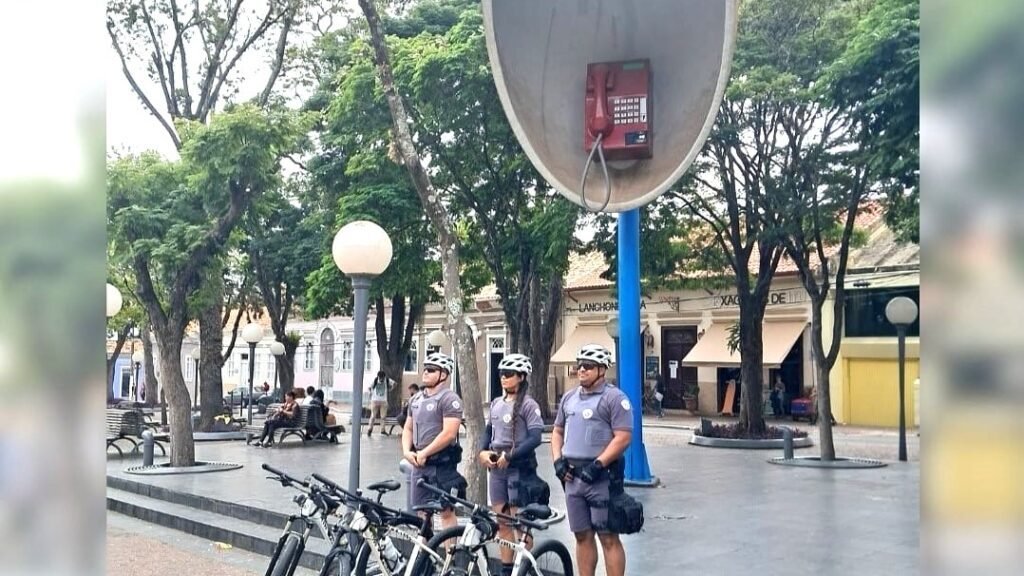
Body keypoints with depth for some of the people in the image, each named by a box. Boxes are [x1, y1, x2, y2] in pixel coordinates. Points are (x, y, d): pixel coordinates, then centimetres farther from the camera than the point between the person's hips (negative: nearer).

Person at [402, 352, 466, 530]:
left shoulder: (450, 399, -11)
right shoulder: (416, 399, 14)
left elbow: (449, 434, -19)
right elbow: (408, 429, 18)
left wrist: (424, 453, -16)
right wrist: (407, 451, 0)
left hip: (442, 464, -7)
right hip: (419, 464, 7)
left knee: (446, 512, -2)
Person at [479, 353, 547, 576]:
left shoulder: (528, 405, -9)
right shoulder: (496, 403, 11)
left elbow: (535, 438, -16)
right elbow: (488, 431, 19)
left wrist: (509, 456, -20)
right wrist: (483, 452, 1)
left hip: (519, 469, -6)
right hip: (496, 468, 6)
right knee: (502, 524, 11)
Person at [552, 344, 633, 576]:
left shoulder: (614, 398, -7)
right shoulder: (569, 397, 15)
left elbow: (623, 437, -14)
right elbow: (557, 431, 22)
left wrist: (597, 465, -19)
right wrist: (558, 460, 5)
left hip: (602, 477, -6)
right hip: (573, 477, 7)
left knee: (608, 538, -3)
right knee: (582, 536, 12)